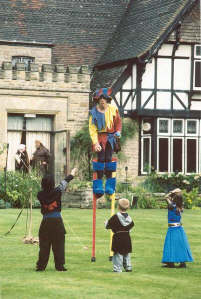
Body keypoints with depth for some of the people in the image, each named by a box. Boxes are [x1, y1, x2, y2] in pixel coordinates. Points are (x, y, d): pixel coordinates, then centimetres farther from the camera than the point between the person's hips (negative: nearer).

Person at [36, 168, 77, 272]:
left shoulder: (40, 195, -3)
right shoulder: (56, 192, -8)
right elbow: (64, 183, 7)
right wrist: (72, 174, 24)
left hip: (45, 222, 2)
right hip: (57, 221, -2)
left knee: (44, 245, 6)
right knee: (58, 245, 4)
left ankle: (41, 266, 6)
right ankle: (59, 266, 6)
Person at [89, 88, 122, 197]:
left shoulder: (113, 109, -2)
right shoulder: (94, 112, -7)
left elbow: (118, 122, 14)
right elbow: (92, 129, -8)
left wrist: (118, 131, -2)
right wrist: (95, 143, -17)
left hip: (110, 137, 1)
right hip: (100, 137, -1)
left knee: (109, 159, -5)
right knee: (101, 159, -8)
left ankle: (109, 185, 0)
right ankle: (99, 186, -4)